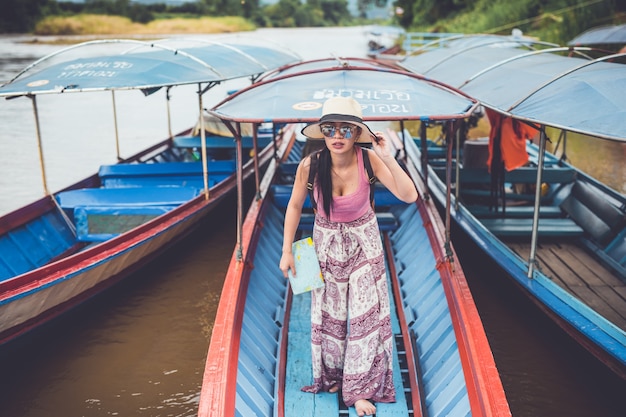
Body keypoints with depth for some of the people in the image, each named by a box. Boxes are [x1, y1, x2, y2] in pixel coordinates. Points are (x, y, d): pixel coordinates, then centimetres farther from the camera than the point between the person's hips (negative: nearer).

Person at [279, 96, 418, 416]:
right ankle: (332, 375, 37)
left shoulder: (369, 159, -25)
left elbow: (409, 196, -29)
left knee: (367, 313, -1)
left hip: (363, 243, -1)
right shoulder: (310, 165, -23)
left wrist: (387, 157, -39)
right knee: (329, 314, 13)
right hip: (326, 243, 1)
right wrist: (287, 251, -5)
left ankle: (360, 389, 15)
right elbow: (295, 205, -7)